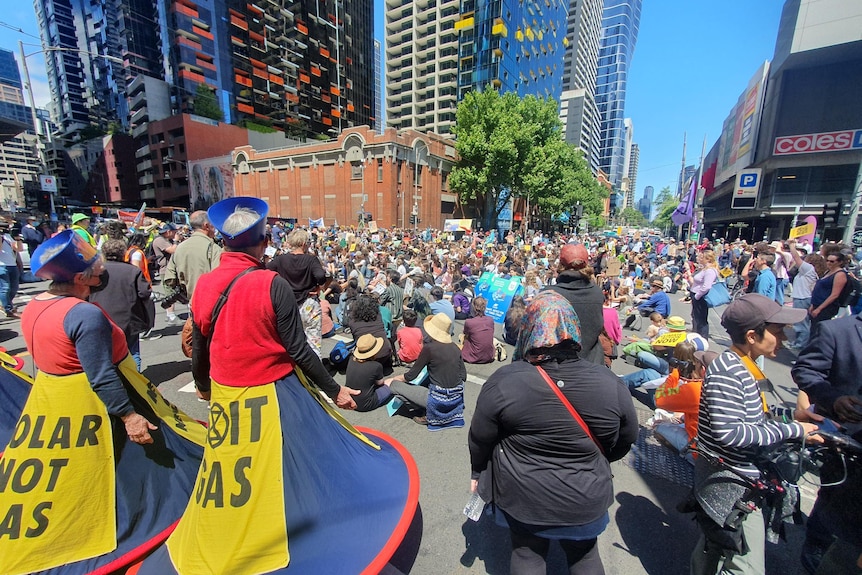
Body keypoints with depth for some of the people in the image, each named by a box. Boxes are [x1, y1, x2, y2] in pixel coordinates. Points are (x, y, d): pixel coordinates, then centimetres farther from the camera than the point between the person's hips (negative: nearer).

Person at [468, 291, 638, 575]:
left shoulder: (503, 381, -24)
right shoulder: (607, 381, -17)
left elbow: (480, 438, -11)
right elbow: (627, 437, -1)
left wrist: (477, 472, 9)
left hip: (522, 495, -1)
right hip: (586, 497, 2)